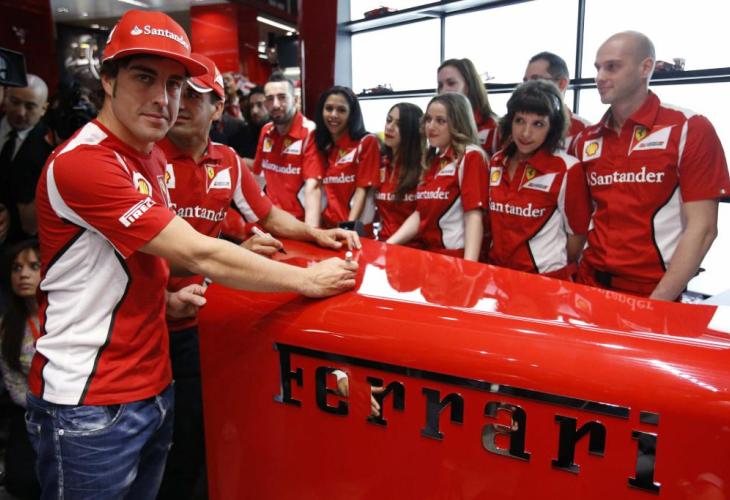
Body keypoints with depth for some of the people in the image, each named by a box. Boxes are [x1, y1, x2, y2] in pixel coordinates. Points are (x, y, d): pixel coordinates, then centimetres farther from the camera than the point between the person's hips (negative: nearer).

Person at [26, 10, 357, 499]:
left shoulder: (152, 157, 7)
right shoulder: (82, 162, -22)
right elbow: (198, 254, -26)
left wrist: (165, 300, 1)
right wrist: (306, 280, -18)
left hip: (153, 387, 8)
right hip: (89, 406, -8)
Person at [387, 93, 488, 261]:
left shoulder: (471, 157, -8)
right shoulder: (432, 160, 13)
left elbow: (474, 216, -16)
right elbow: (421, 214, 12)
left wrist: (468, 266, -25)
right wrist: (388, 244, 1)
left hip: (457, 257, -6)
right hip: (429, 254, 6)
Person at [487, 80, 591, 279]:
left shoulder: (567, 169, -12)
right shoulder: (496, 163, 4)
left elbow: (577, 233, -5)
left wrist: (559, 270, 4)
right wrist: (491, 266, 13)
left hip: (546, 278, -4)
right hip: (498, 273, 4)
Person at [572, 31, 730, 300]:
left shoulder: (690, 130, -7)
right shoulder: (586, 140, 6)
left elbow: (701, 228, -10)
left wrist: (658, 301, -16)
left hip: (653, 293, -4)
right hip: (590, 286, 4)